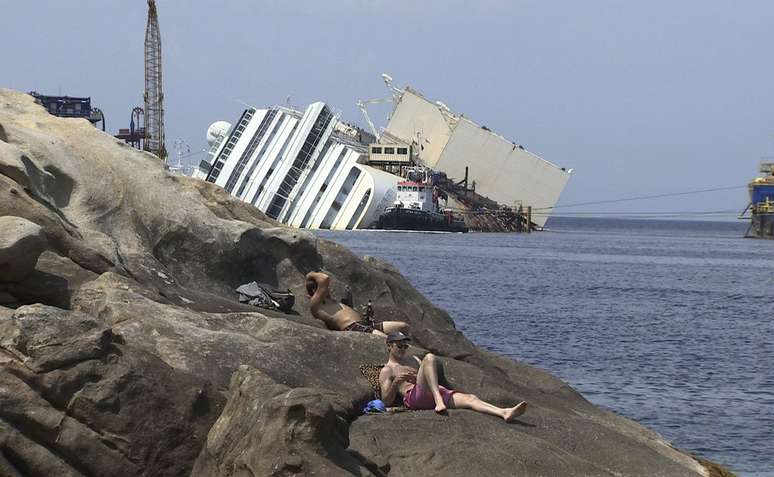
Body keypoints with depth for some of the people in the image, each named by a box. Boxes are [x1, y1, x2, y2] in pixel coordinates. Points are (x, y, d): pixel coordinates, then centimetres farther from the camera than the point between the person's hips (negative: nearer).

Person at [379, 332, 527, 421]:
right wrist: (396, 382, -14)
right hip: (414, 396, -6)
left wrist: (418, 376, 6)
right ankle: (439, 401, -46)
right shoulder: (386, 371, 13)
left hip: (436, 392, 6)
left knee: (470, 398, -19)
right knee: (429, 357, -29)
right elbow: (387, 401, 3)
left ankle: (504, 413, -40)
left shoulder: (413, 360, 33)